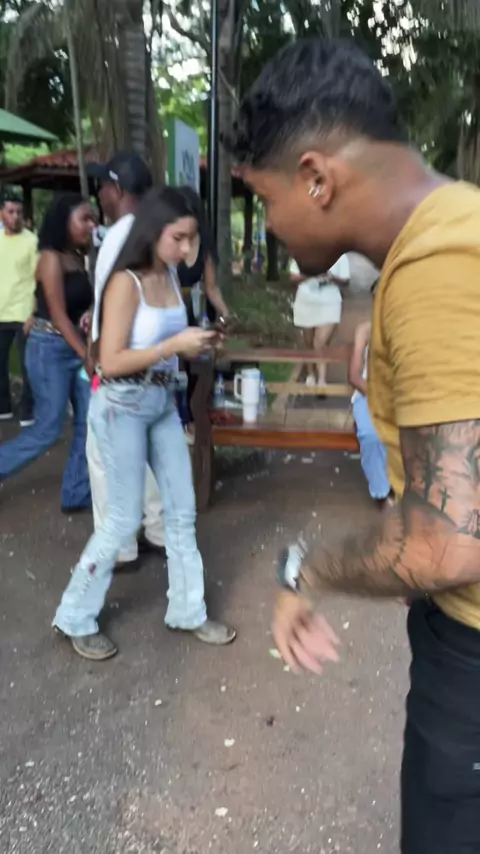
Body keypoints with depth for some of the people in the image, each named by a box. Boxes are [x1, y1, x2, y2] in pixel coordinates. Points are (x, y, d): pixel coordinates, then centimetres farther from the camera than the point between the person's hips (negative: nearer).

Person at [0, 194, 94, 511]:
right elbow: (58, 315, -18)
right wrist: (88, 356, -19)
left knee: (89, 422, 6)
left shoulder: (78, 258, 8)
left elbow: (83, 305, 7)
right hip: (50, 348, -8)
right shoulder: (52, 258, -14)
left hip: (76, 345, 8)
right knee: (48, 429, -2)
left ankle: (78, 493, 17)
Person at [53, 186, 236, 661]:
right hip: (122, 407, -7)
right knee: (124, 520, 2)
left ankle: (188, 612, 28)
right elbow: (112, 362, -22)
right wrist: (174, 346, -23)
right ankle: (76, 618, 23)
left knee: (182, 510, 11)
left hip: (163, 402, 8)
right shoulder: (126, 283, -17)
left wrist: (196, 345, -1)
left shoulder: (171, 276, 5)